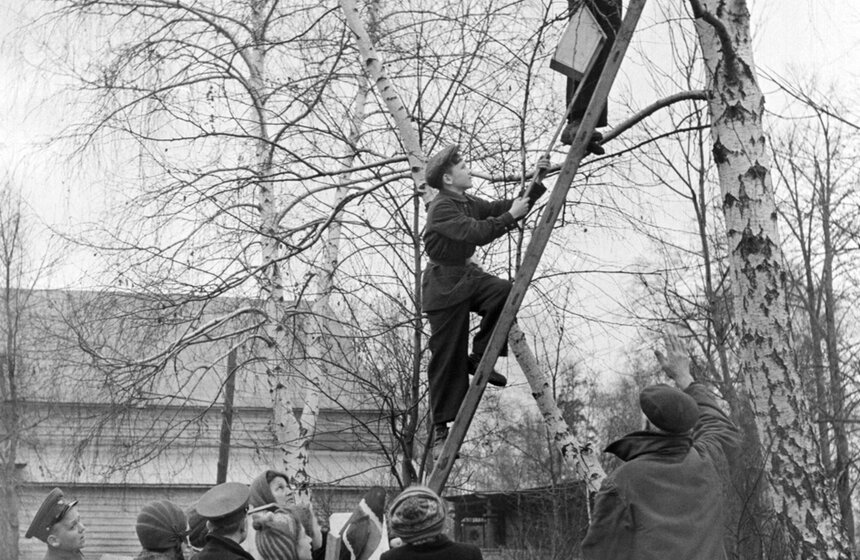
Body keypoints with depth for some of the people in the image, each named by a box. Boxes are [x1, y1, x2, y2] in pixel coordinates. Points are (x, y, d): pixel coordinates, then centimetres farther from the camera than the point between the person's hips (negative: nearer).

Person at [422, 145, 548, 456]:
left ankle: (478, 358, -5)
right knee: (447, 359, -5)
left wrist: (537, 182, 4)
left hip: (468, 276, 8)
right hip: (444, 285, -8)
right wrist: (510, 216, -24)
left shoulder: (468, 204, 11)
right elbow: (477, 233, -30)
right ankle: (440, 430, 4)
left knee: (505, 292, -22)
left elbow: (501, 209, 12)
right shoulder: (441, 209, -18)